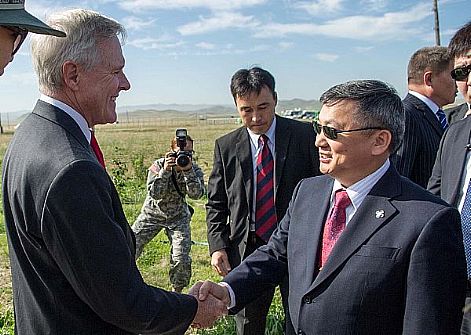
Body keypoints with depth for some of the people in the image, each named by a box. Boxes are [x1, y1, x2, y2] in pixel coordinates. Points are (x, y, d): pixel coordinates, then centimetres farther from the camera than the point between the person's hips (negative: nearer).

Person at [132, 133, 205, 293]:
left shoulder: (194, 169, -12)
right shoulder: (158, 165, -17)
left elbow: (196, 194, -28)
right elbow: (155, 194, -27)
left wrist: (188, 171, -39)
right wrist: (165, 171, -38)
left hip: (178, 217, 1)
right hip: (152, 213, 0)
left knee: (181, 259, -10)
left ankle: (177, 291, 16)